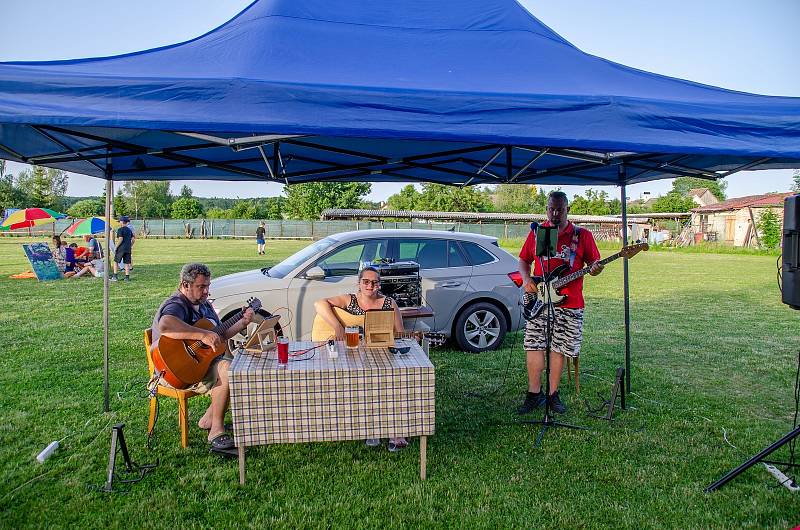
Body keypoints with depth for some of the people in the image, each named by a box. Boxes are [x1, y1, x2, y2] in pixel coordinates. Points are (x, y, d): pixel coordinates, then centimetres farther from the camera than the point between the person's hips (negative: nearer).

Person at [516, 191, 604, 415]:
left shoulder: (582, 236, 4)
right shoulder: (536, 233, 9)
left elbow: (594, 263, 6)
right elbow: (523, 260, 16)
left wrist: (595, 269, -18)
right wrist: (526, 280, -2)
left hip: (569, 304, -1)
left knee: (559, 348, 5)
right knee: (533, 346, -3)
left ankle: (552, 394, 19)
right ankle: (534, 393, 10)